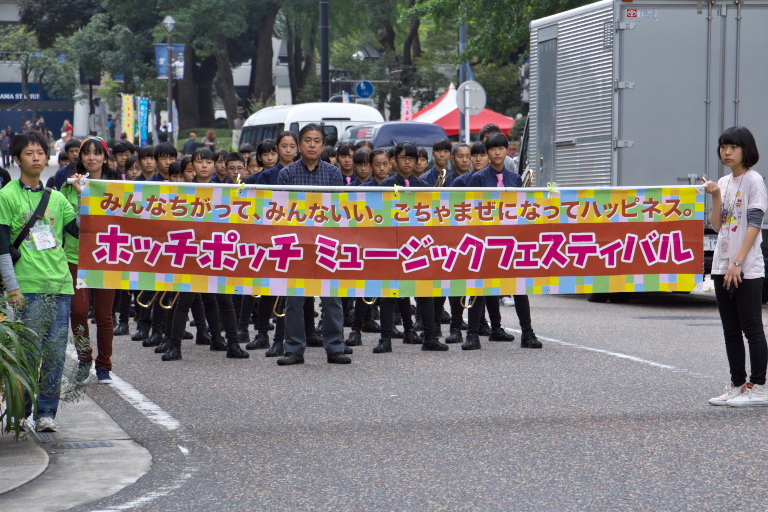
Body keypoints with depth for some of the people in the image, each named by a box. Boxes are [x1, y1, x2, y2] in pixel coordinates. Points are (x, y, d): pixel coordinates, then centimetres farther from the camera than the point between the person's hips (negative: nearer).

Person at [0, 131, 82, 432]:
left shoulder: (56, 198, 15)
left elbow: (82, 231, 10)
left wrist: (84, 196, 1)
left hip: (60, 284, 4)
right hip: (27, 287, -4)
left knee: (55, 352, 2)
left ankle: (46, 411, 10)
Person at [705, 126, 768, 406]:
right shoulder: (724, 182, 14)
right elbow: (717, 226, 12)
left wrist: (738, 262, -18)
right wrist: (716, 196, -2)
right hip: (722, 266, 7)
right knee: (731, 331, 9)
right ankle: (737, 386, 14)